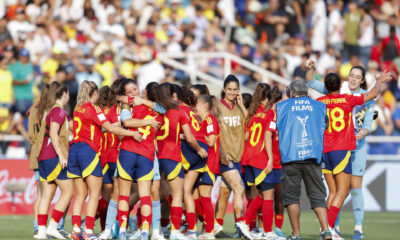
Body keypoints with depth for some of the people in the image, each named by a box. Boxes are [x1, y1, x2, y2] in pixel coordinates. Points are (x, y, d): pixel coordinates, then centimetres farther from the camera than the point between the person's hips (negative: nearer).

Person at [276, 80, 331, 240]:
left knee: (291, 195, 5)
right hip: (313, 156, 1)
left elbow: (278, 129, 17)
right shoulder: (319, 106, 12)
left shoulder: (282, 106, 8)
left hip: (290, 156, -1)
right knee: (317, 195, 5)